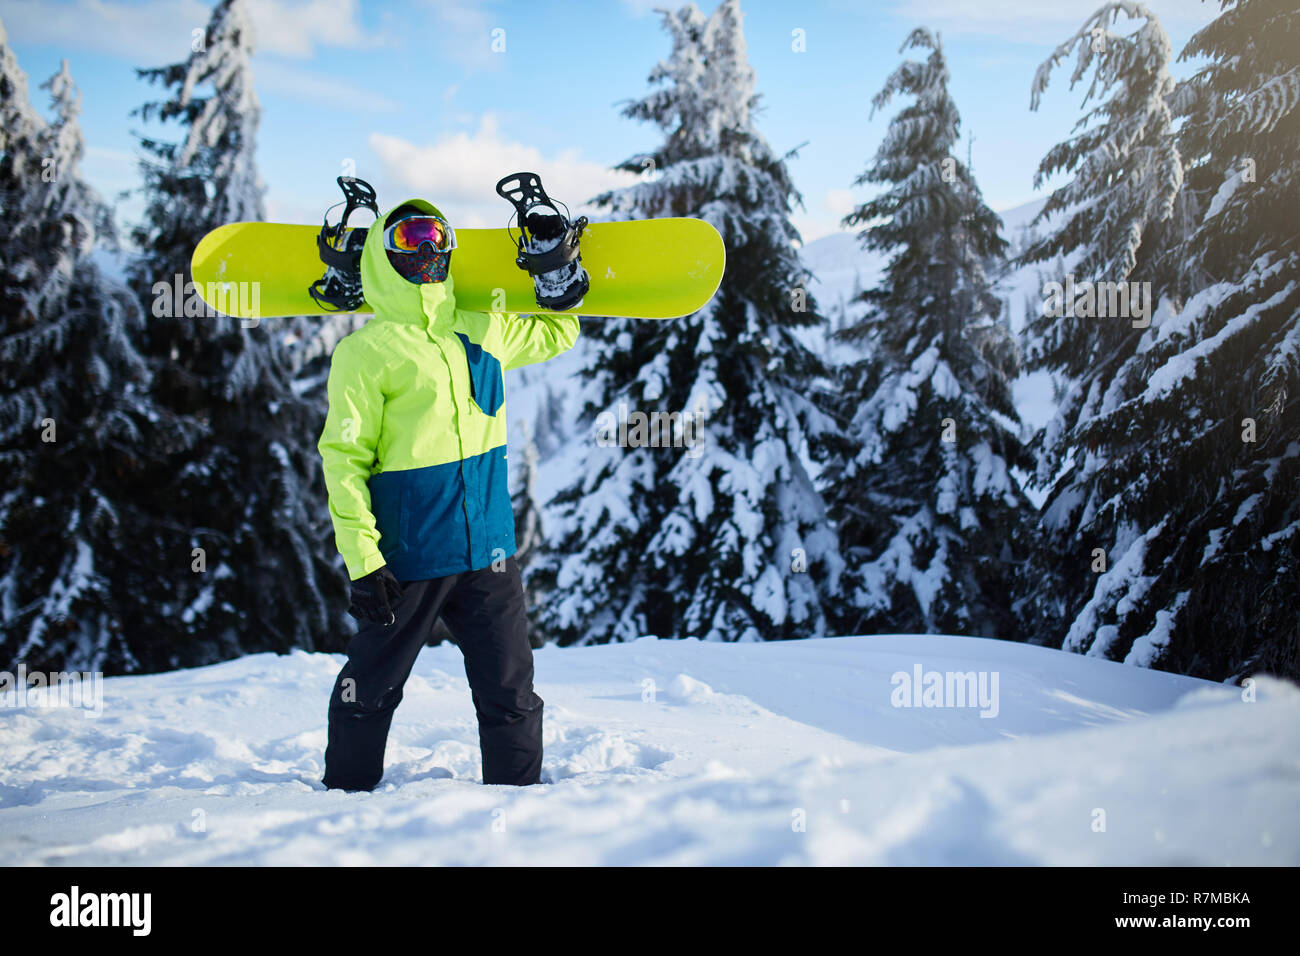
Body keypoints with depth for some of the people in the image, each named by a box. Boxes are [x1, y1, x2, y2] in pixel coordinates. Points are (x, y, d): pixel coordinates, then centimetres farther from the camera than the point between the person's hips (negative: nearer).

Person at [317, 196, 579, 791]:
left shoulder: (482, 330, 11)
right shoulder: (366, 351, -6)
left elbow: (557, 331, 30)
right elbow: (343, 457, -9)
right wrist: (362, 559, -15)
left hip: (488, 545, 4)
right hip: (406, 556, -4)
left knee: (510, 690, 6)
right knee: (371, 689, 10)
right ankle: (345, 795, 29)